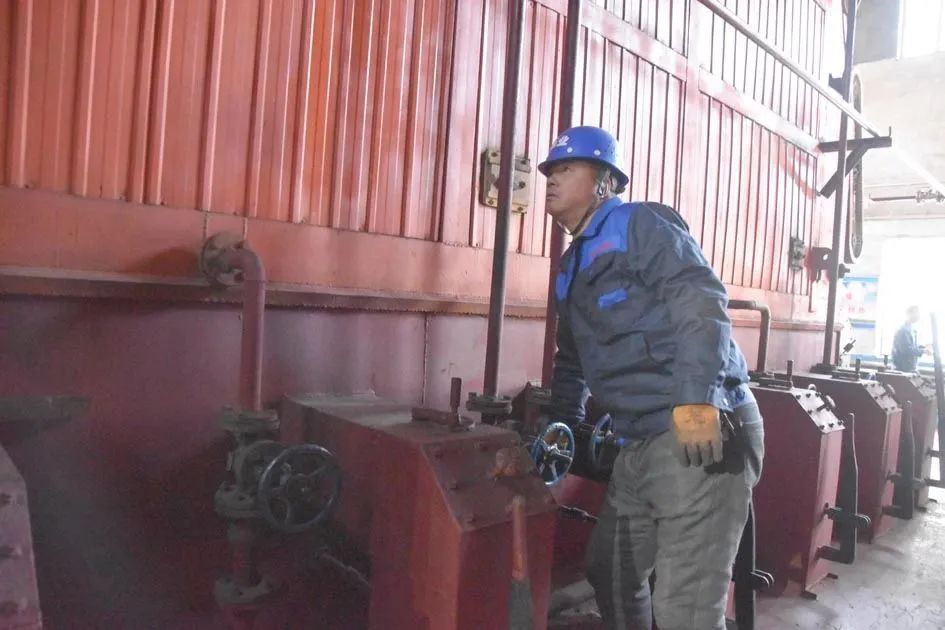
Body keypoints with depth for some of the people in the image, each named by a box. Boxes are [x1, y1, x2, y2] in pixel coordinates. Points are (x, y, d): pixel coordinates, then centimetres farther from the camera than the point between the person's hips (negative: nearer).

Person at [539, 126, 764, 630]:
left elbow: (700, 299, -19)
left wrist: (696, 399, -30)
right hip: (640, 443, 9)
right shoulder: (572, 269, 21)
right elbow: (572, 361, 29)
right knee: (610, 571, 19)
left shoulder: (640, 223, -4)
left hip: (702, 431, -9)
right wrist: (561, 430, 24)